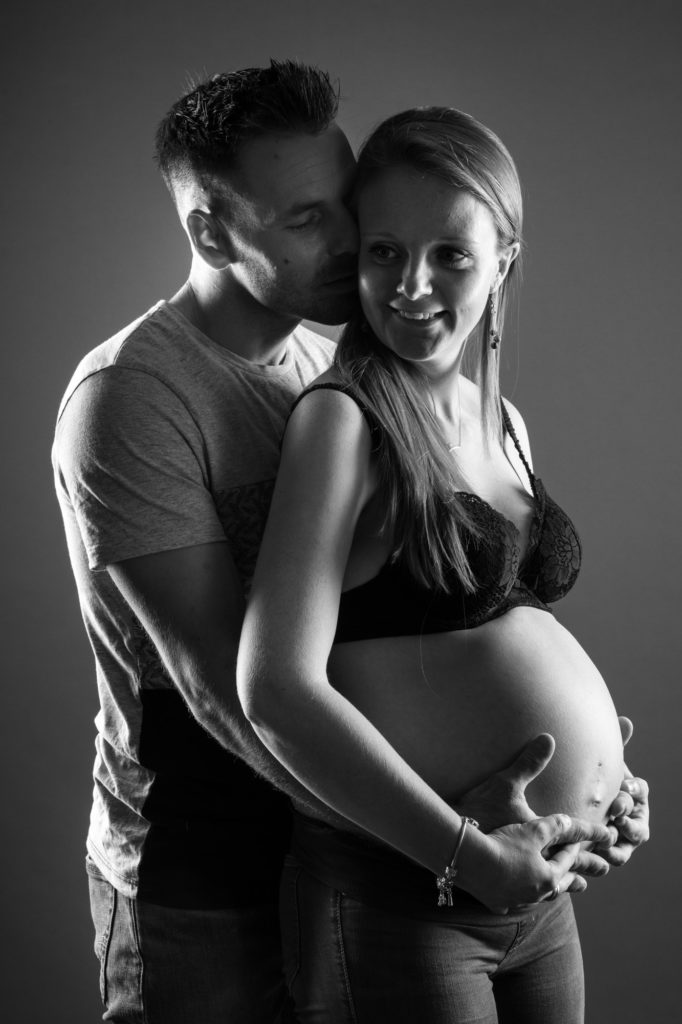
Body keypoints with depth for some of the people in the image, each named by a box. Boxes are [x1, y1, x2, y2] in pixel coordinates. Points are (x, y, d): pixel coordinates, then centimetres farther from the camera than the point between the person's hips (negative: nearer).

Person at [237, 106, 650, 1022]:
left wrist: (602, 769, 4)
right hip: (394, 898, -7)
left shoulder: (506, 426, 8)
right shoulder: (343, 419, -14)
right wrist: (470, 855, -19)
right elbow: (277, 689, -22)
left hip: (536, 887, 7)